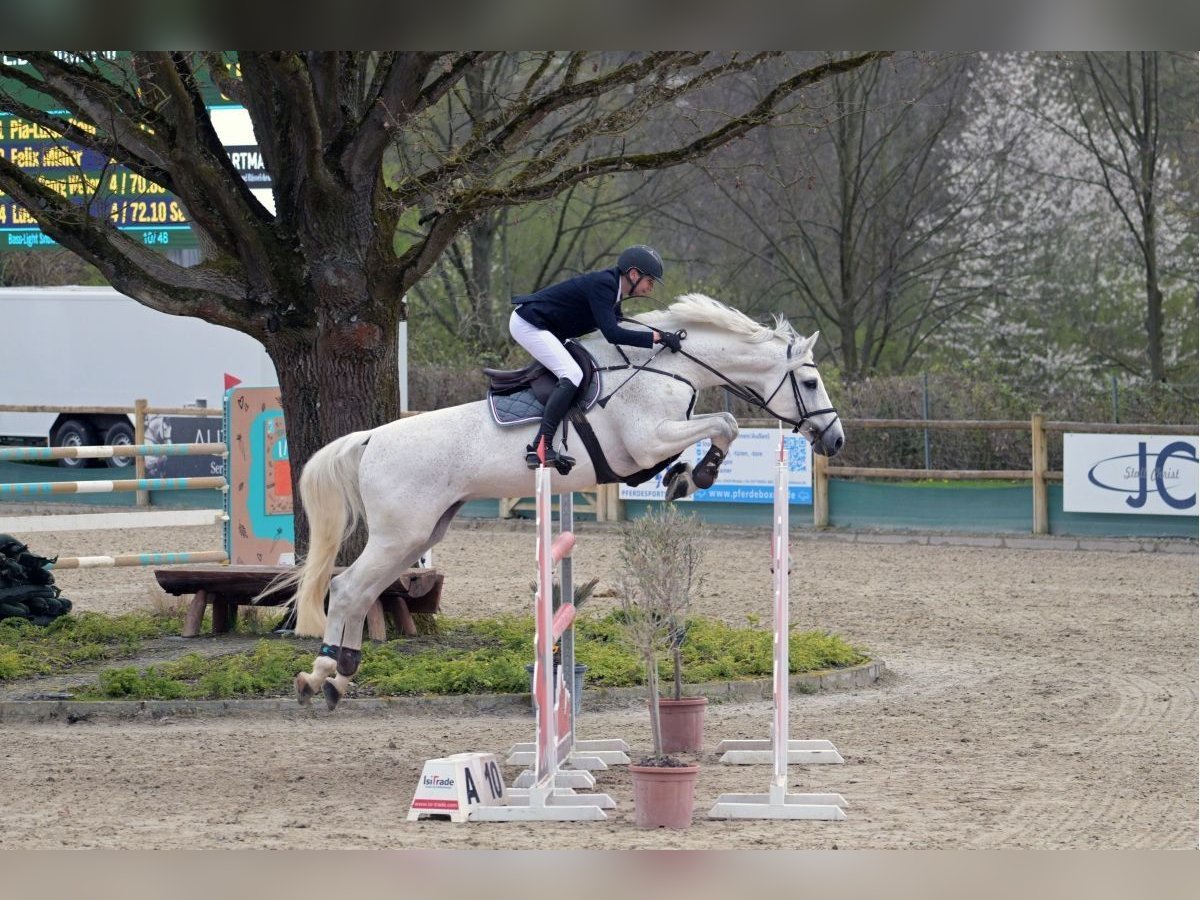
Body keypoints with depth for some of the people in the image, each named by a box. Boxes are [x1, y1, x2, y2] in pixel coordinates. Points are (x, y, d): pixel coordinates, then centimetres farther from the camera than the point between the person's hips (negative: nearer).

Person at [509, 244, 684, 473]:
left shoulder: (612, 289, 10)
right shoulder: (602, 285, -22)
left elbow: (616, 328, 18)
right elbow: (612, 334, -31)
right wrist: (657, 337, -28)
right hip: (527, 324, -11)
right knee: (572, 374, -21)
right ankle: (540, 447, -29)